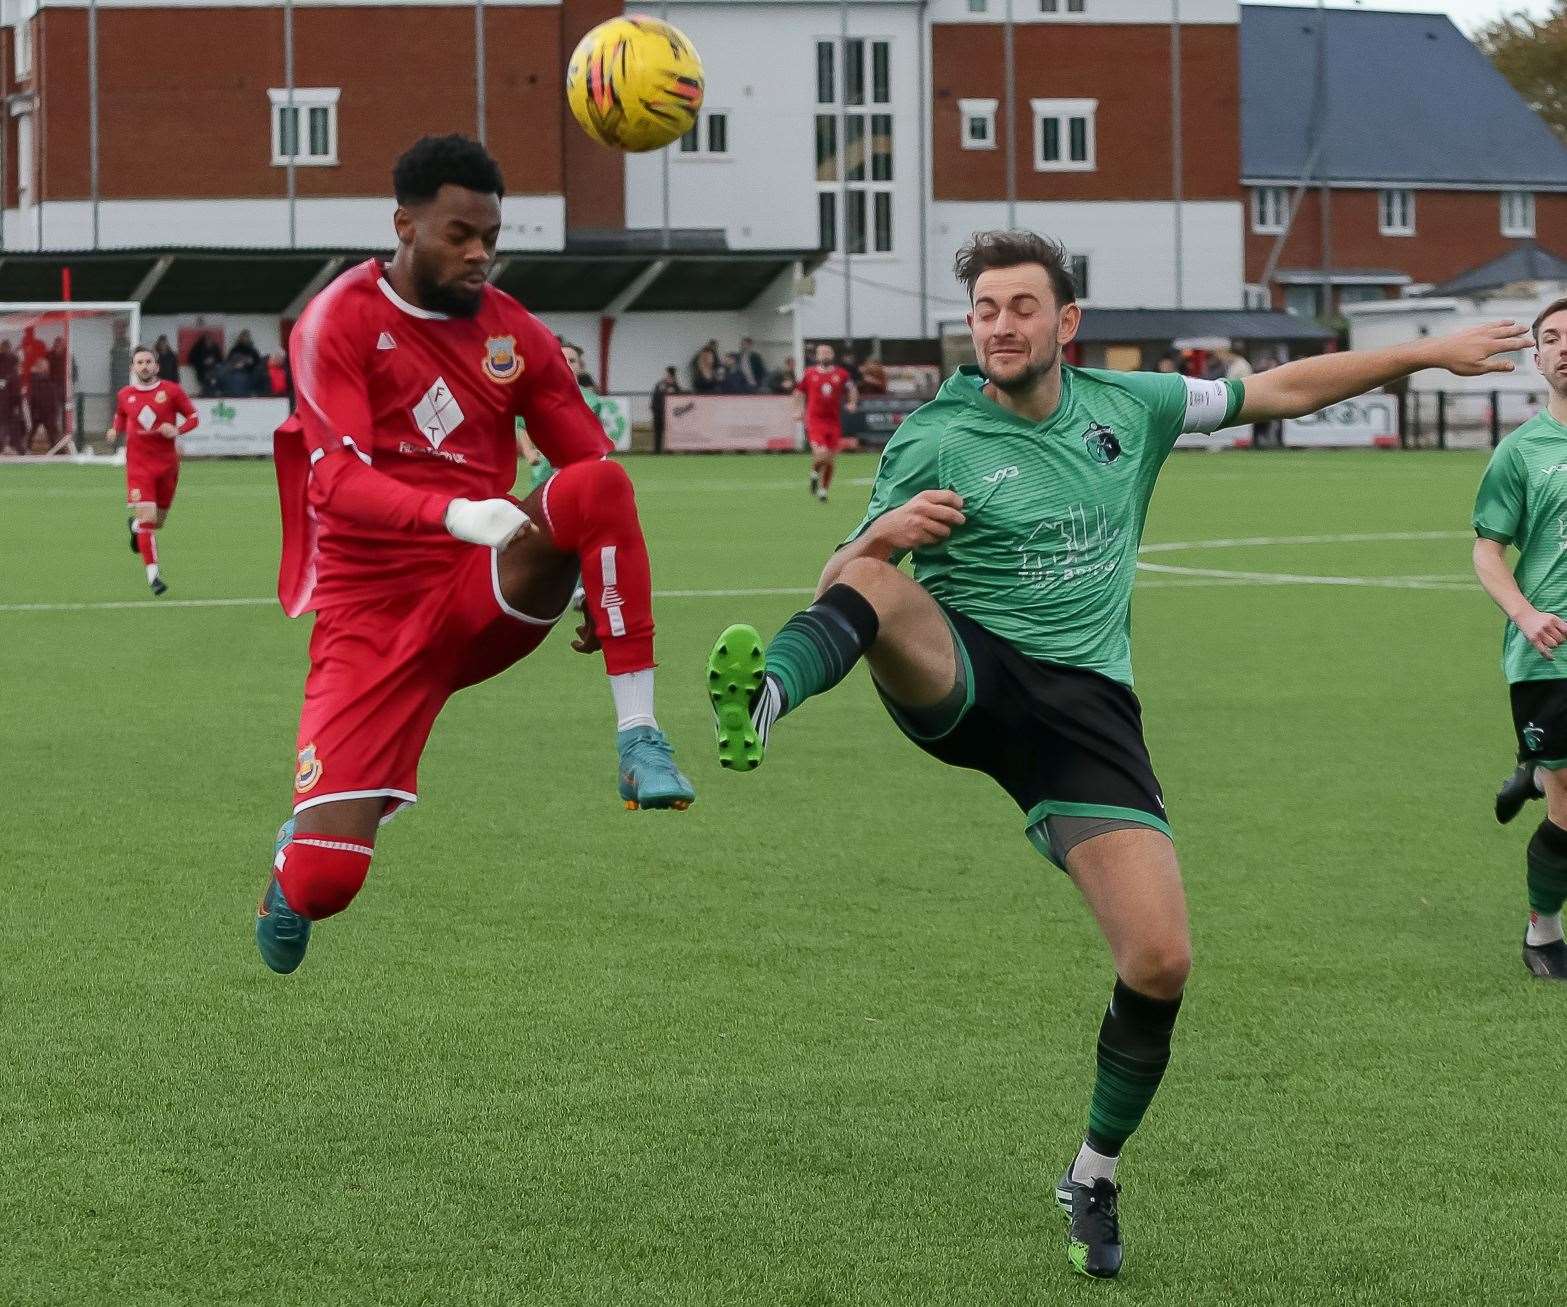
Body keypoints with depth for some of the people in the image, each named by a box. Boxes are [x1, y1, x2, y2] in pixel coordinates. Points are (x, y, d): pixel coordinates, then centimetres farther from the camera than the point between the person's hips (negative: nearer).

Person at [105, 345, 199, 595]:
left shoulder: (172, 391, -3)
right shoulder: (124, 395, 3)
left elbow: (193, 417, 3)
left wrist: (177, 430, -16)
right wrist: (115, 432, 0)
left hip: (167, 465, 1)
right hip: (138, 466, -1)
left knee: (158, 521, 13)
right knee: (147, 516, -16)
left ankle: (135, 526, 51)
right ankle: (153, 574, -12)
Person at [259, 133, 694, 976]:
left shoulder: (513, 333, 8)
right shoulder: (338, 323, -6)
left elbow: (591, 459, 10)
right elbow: (338, 481, -19)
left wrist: (606, 587, -8)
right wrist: (455, 513, -37)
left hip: (488, 593, 3)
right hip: (373, 613, -3)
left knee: (600, 484, -28)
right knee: (323, 882, -15)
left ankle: (638, 739, -27)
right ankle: (298, 848, 25)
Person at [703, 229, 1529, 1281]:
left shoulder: (1127, 406, 11)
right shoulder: (935, 442, 0)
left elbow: (1279, 392, 22)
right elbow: (846, 579, -1)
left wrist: (1430, 353, 22)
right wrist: (878, 538, -26)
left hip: (1084, 703, 3)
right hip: (961, 674, -3)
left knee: (1161, 962, -10)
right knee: (878, 589, -37)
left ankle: (1095, 1175, 12)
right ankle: (765, 698, -67)